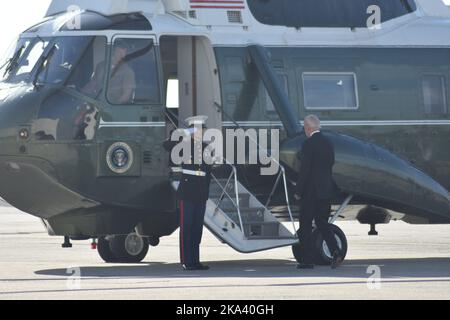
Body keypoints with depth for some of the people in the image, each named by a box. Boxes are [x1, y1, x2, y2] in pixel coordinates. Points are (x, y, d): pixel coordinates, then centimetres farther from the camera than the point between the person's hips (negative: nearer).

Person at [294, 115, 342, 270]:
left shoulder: (309, 144, -15)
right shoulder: (328, 143, 8)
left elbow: (304, 170, -16)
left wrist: (299, 192, -8)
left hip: (311, 192, -7)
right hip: (326, 191, 7)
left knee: (305, 227, 3)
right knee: (322, 223, 14)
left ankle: (307, 260, 4)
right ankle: (335, 252, -3)